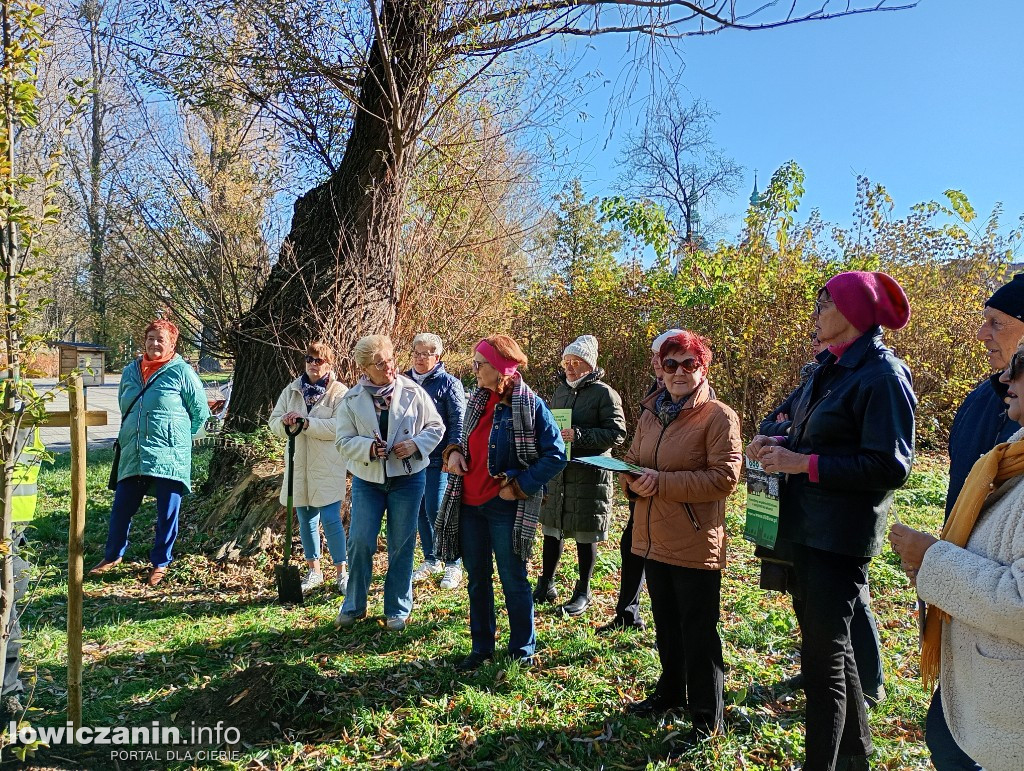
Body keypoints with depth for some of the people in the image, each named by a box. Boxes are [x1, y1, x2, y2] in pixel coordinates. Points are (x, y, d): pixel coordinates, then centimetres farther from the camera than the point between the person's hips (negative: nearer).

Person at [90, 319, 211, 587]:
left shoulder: (182, 372, -5)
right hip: (132, 455, 5)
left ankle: (161, 563, 19)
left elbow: (201, 411, -1)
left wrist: (180, 436, 5)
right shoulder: (131, 371, 11)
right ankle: (112, 555, 32)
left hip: (169, 457, -5)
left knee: (167, 513, 4)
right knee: (121, 508, 12)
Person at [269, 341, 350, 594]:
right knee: (305, 520, 14)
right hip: (299, 466, 5)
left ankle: (342, 572, 10)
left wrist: (306, 422, -23)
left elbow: (339, 427, -18)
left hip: (327, 468, -5)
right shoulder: (292, 390, 10)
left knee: (331, 520, -6)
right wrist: (285, 422, -15)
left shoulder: (339, 392, -5)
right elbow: (275, 422, 8)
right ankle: (313, 571, 28)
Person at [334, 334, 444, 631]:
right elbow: (343, 440, -1)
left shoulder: (413, 392, -6)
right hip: (367, 479, 1)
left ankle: (398, 609, 25)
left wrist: (416, 444, -16)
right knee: (360, 542, 2)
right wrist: (368, 447, -20)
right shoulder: (351, 400, -3)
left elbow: (436, 426, 2)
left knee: (402, 546, 8)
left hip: (408, 478, -1)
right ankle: (354, 606, 24)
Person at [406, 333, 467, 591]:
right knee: (420, 512, 12)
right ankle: (431, 560, 27)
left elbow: (459, 422, -10)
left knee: (437, 512, -6)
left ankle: (453, 565, 9)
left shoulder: (448, 383, -7)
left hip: (438, 460, -5)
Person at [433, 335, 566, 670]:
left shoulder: (530, 406, -14)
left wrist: (518, 485, -17)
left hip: (505, 508, -6)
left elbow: (556, 455, -15)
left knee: (513, 580, 8)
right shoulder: (478, 400, 6)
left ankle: (523, 649, 27)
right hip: (469, 504, 6)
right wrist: (454, 451, -3)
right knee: (477, 579, 16)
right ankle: (481, 647, 32)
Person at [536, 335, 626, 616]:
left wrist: (579, 435, -23)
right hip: (556, 473, 6)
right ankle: (546, 586, 29)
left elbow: (617, 433, -14)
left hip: (590, 475, -6)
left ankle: (583, 593, 21)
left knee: (585, 535, 5)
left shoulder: (604, 393, -8)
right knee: (551, 529, 13)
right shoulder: (560, 391, 13)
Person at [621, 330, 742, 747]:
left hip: (696, 544, -7)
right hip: (654, 538, 7)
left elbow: (725, 477, -19)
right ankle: (671, 691, 43)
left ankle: (707, 715, 23)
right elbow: (632, 460, 17)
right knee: (665, 623, 22)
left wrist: (661, 482, -23)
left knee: (698, 631, 6)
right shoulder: (650, 413, 9)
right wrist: (632, 479, -8)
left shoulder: (718, 416, -11)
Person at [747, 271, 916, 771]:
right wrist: (780, 444, 2)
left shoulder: (882, 376, -16)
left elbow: (891, 466, -21)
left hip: (842, 537, -10)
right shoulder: (832, 369, 11)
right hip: (809, 529, 10)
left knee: (823, 655, -1)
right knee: (830, 642, 22)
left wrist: (805, 463, -22)